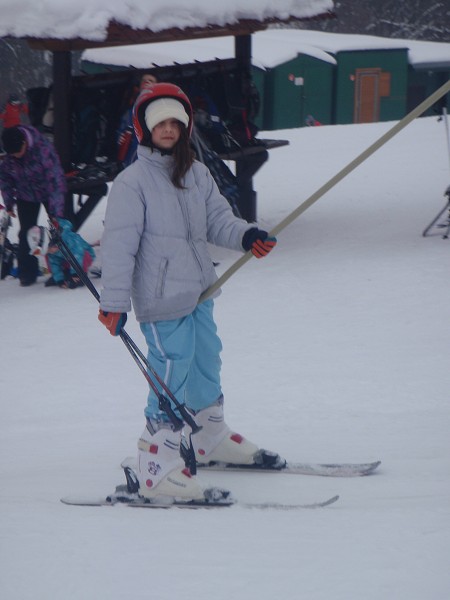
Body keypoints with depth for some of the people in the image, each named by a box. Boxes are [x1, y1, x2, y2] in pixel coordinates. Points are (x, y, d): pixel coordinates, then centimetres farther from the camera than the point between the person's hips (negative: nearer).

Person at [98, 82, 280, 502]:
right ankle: (156, 469, -6)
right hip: (162, 301, -8)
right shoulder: (132, 181, -12)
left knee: (206, 363, 21)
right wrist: (114, 302, -20)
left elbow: (217, 220, 10)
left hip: (199, 293, 8)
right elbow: (119, 244, -15)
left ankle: (210, 439, 41)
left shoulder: (197, 173, 9)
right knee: (171, 377, -10)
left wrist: (245, 235, -12)